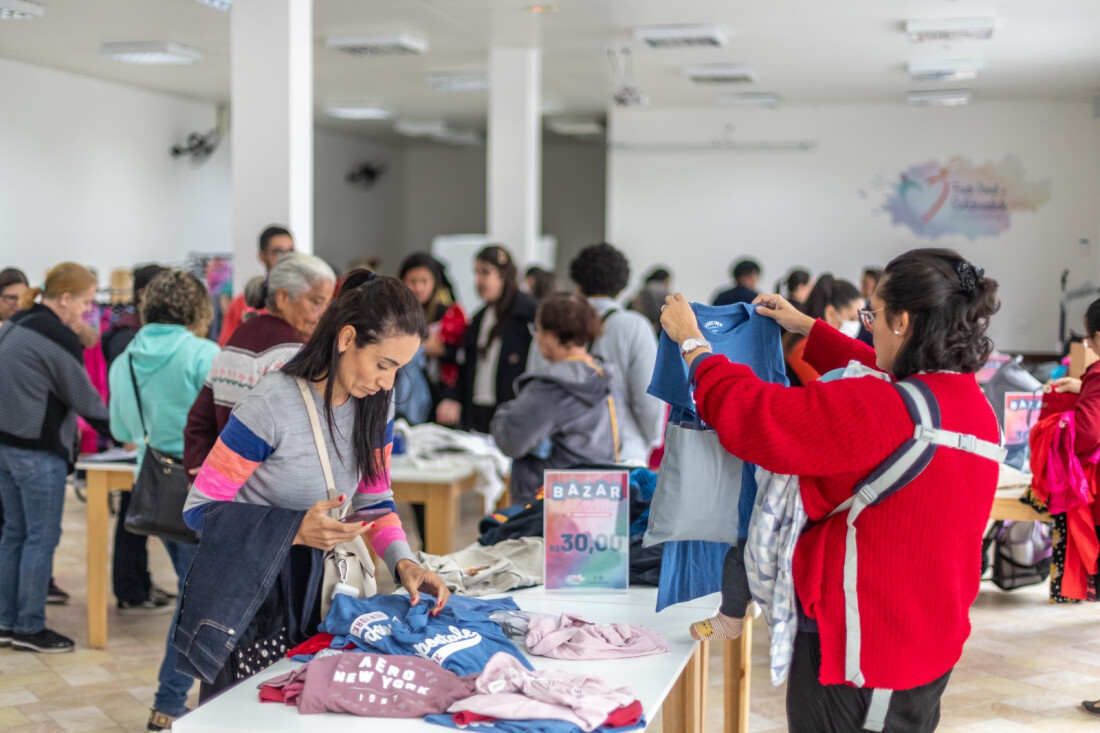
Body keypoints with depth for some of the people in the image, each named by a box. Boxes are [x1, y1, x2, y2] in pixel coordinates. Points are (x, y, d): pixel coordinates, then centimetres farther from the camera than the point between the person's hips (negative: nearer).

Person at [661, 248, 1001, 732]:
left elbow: (753, 415, -22)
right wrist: (807, 328, 26)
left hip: (857, 633, -8)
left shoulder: (878, 410, -27)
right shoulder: (974, 403, 0)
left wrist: (691, 342, -7)